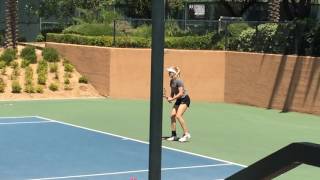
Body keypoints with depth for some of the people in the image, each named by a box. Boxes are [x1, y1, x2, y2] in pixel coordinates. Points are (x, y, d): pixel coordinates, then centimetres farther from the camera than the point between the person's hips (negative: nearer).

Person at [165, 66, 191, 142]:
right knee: (172, 115, -2)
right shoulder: (171, 81, 5)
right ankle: (174, 135, 6)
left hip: (184, 99, -8)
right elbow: (172, 92, 16)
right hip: (178, 100, 9)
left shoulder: (178, 81, -21)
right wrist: (170, 97, -4)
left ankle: (186, 134, -14)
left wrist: (172, 99, -23)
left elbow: (181, 93, -26)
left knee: (178, 115, -21)